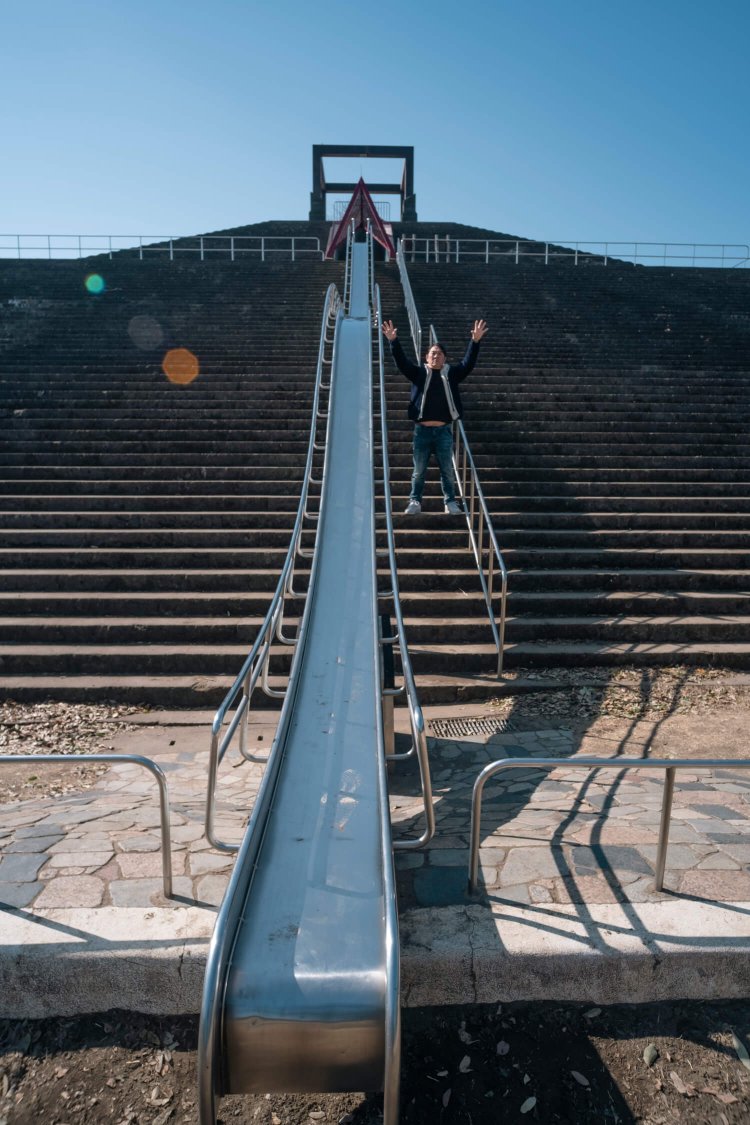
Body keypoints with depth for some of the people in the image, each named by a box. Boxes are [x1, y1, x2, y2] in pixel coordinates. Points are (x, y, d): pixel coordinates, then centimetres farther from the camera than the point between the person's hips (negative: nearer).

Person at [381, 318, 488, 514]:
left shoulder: (451, 373, 8)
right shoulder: (419, 373, 6)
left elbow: (468, 363, -2)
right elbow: (401, 362, -4)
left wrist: (475, 341, -15)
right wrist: (393, 341, -17)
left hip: (443, 430, 1)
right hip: (422, 430, 0)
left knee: (447, 470, 6)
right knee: (419, 470, 6)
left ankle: (450, 502, 15)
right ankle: (415, 501, 14)